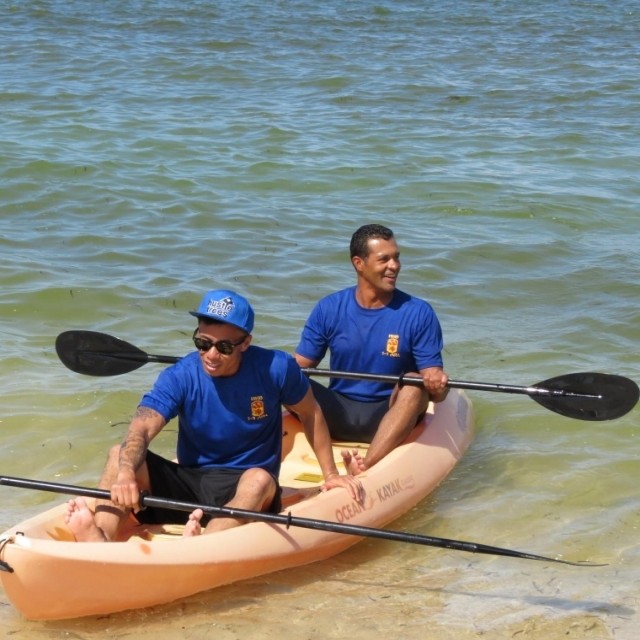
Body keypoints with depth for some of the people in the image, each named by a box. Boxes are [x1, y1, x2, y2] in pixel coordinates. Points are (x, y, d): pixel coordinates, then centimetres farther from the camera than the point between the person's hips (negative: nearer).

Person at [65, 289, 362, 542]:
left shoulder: (275, 369, -10)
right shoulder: (180, 377, -10)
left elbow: (311, 414, 9)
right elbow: (141, 430, -25)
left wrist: (330, 474, 10)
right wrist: (126, 473, -46)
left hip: (241, 490, -2)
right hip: (190, 480, 2)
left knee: (259, 480, -37)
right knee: (119, 455, -20)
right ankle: (99, 541, -47)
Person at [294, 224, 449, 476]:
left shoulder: (418, 313, -4)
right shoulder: (329, 309, 1)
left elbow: (434, 378, -7)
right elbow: (299, 366, 3)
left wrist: (437, 385, -32)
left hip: (388, 418, -1)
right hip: (337, 415, 2)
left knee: (413, 383, -32)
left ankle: (365, 469, -47)